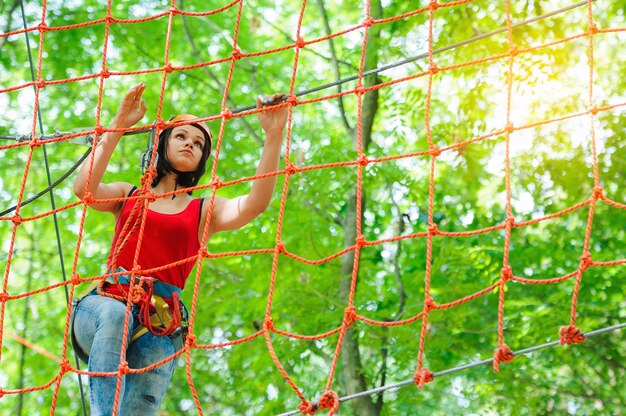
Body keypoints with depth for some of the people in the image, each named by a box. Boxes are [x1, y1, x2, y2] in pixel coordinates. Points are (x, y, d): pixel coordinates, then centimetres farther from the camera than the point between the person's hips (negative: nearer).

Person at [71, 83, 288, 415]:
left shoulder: (205, 211, 20)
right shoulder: (128, 196, 23)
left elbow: (254, 204, -1)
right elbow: (84, 188, 1)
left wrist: (273, 137, -10)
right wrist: (117, 126, 2)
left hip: (159, 322, 0)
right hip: (105, 302, 0)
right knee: (114, 314, -38)